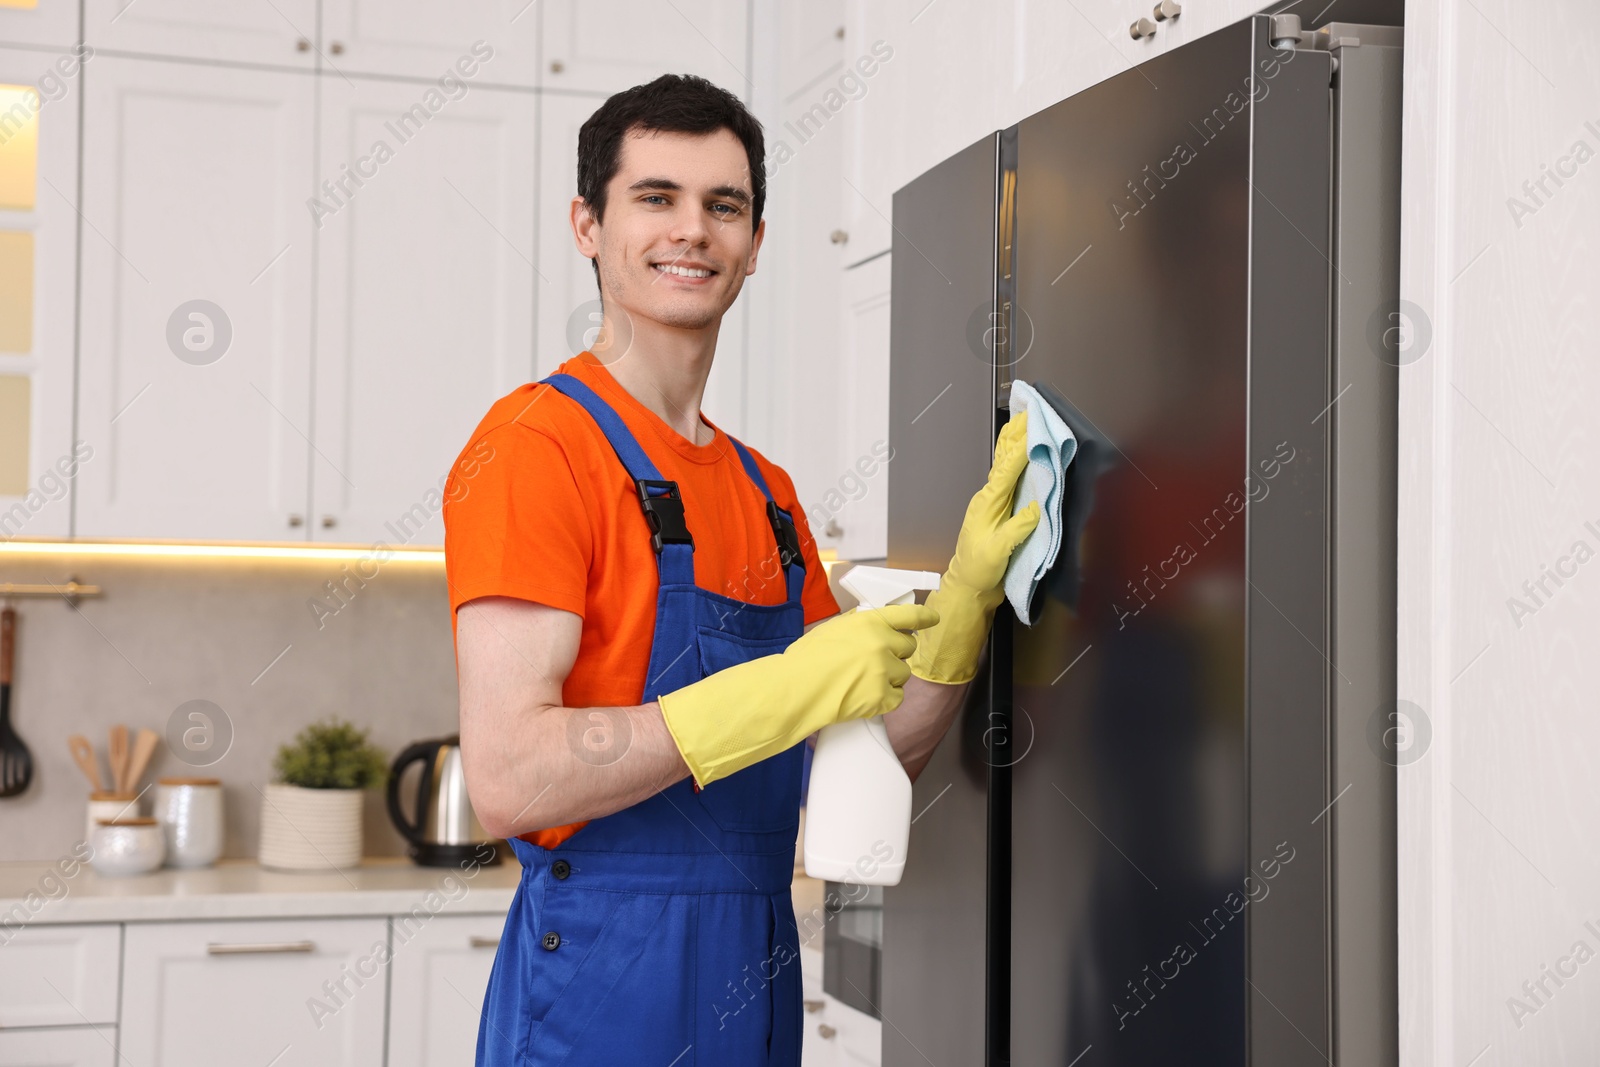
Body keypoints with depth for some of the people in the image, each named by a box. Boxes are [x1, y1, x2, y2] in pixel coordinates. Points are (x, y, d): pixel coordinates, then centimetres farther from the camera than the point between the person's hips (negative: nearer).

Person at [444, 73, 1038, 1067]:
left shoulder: (769, 492, 13)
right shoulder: (538, 443, -11)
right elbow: (510, 779, -20)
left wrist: (967, 593, -1)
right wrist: (788, 689, -22)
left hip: (758, 985, 7)